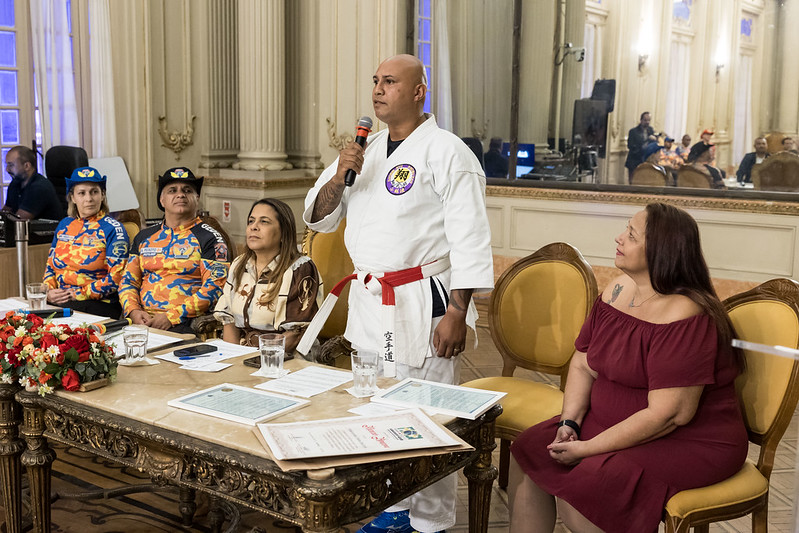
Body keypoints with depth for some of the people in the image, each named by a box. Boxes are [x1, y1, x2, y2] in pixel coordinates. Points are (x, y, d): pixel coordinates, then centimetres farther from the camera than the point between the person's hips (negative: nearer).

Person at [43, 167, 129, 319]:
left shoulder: (113, 229, -2)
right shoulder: (64, 225, 17)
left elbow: (117, 277, -10)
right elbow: (50, 265, 22)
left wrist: (77, 295, -12)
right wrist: (48, 292, 2)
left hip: (98, 306, -5)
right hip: (58, 303, 5)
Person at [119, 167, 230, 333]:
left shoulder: (210, 238, 3)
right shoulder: (144, 237, 20)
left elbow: (214, 288, -7)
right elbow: (128, 280, 19)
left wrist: (171, 317, -15)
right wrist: (133, 311, -3)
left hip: (184, 324, -4)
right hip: (142, 318, 5)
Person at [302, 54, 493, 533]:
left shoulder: (445, 152, -8)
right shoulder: (366, 151, 15)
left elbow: (470, 241, -13)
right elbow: (319, 219, 16)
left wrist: (456, 313, -18)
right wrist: (339, 177, -4)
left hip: (422, 305, -7)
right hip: (368, 300, 8)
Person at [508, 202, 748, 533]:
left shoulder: (684, 317, -24)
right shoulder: (617, 289, 2)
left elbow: (670, 415, -27)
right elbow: (583, 364, 8)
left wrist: (587, 449, -21)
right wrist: (569, 423, -8)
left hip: (687, 443, -8)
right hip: (611, 422, 9)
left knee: (578, 490, -26)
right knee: (528, 452, -2)